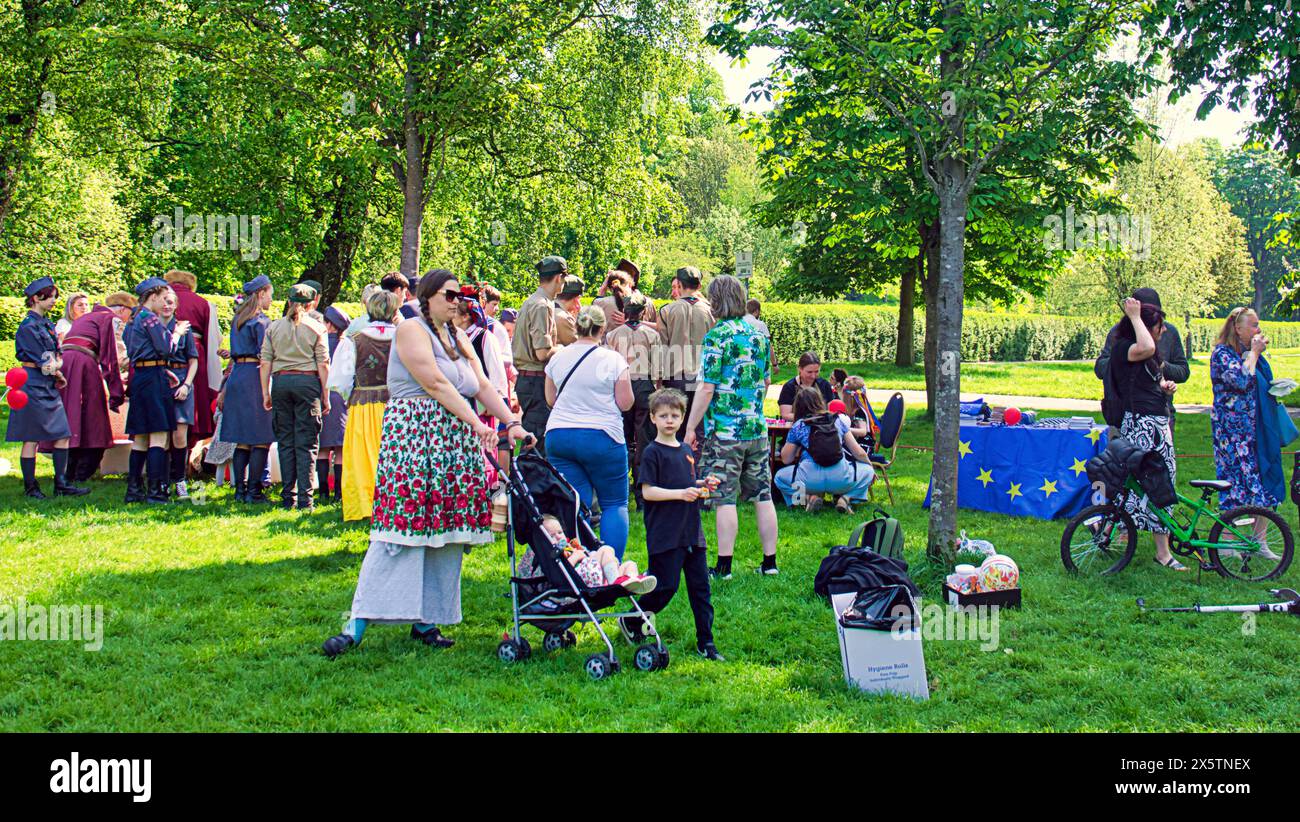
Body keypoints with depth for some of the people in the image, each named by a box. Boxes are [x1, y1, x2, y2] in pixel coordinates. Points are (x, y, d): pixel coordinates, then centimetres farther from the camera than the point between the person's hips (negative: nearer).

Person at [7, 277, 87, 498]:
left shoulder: (47, 324, 15)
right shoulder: (28, 327, -12)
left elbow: (57, 356, 16)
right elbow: (45, 363, -14)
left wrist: (55, 365, -2)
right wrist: (57, 370, 0)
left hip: (50, 387, 8)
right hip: (33, 387, -8)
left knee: (63, 435, 4)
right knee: (32, 438, -1)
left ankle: (61, 485, 8)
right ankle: (30, 487, 6)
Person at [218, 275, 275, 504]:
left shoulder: (237, 320, 16)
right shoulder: (262, 321, -9)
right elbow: (265, 357, -15)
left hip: (236, 377, 8)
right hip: (255, 378, -8)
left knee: (242, 440, 9)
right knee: (261, 440, -4)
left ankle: (240, 490, 9)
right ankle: (253, 491, -6)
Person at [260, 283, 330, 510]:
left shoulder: (273, 327, 9)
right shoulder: (316, 328, 1)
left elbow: (265, 362, 5)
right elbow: (323, 365, -2)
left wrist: (266, 393, 10)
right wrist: (325, 396, 2)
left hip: (280, 382, 3)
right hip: (307, 382, -2)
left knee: (285, 442, 9)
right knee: (306, 443, -1)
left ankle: (287, 497, 10)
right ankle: (305, 498, -5)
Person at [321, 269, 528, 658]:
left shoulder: (458, 338, 22)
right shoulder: (412, 329, -3)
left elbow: (483, 385, 14)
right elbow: (434, 383, -12)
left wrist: (511, 423, 1)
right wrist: (476, 422, -16)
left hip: (454, 444, 8)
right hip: (414, 435, -8)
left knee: (445, 532, 2)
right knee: (401, 528, -12)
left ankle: (427, 621, 7)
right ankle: (358, 622, -9)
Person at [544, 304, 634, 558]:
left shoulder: (557, 358, 5)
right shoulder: (613, 359, -7)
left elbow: (550, 400, 13)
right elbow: (625, 403, -6)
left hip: (558, 436, 4)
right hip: (601, 437, -4)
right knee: (615, 504, 8)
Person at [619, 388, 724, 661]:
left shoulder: (686, 451, 15)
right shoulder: (652, 453, -7)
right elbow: (647, 491, -13)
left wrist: (702, 485, 6)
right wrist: (681, 493, -21)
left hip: (692, 532, 7)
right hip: (664, 534, -7)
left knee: (700, 586, 5)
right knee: (665, 586, -6)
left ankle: (706, 642, 11)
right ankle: (630, 622, 16)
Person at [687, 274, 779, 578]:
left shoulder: (716, 337, -12)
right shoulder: (758, 334, 8)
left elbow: (707, 389, -14)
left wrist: (690, 427, -7)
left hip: (724, 430, -6)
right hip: (757, 427, 6)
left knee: (725, 500, -3)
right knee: (763, 496, 10)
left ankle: (724, 565, -1)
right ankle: (770, 561, 15)